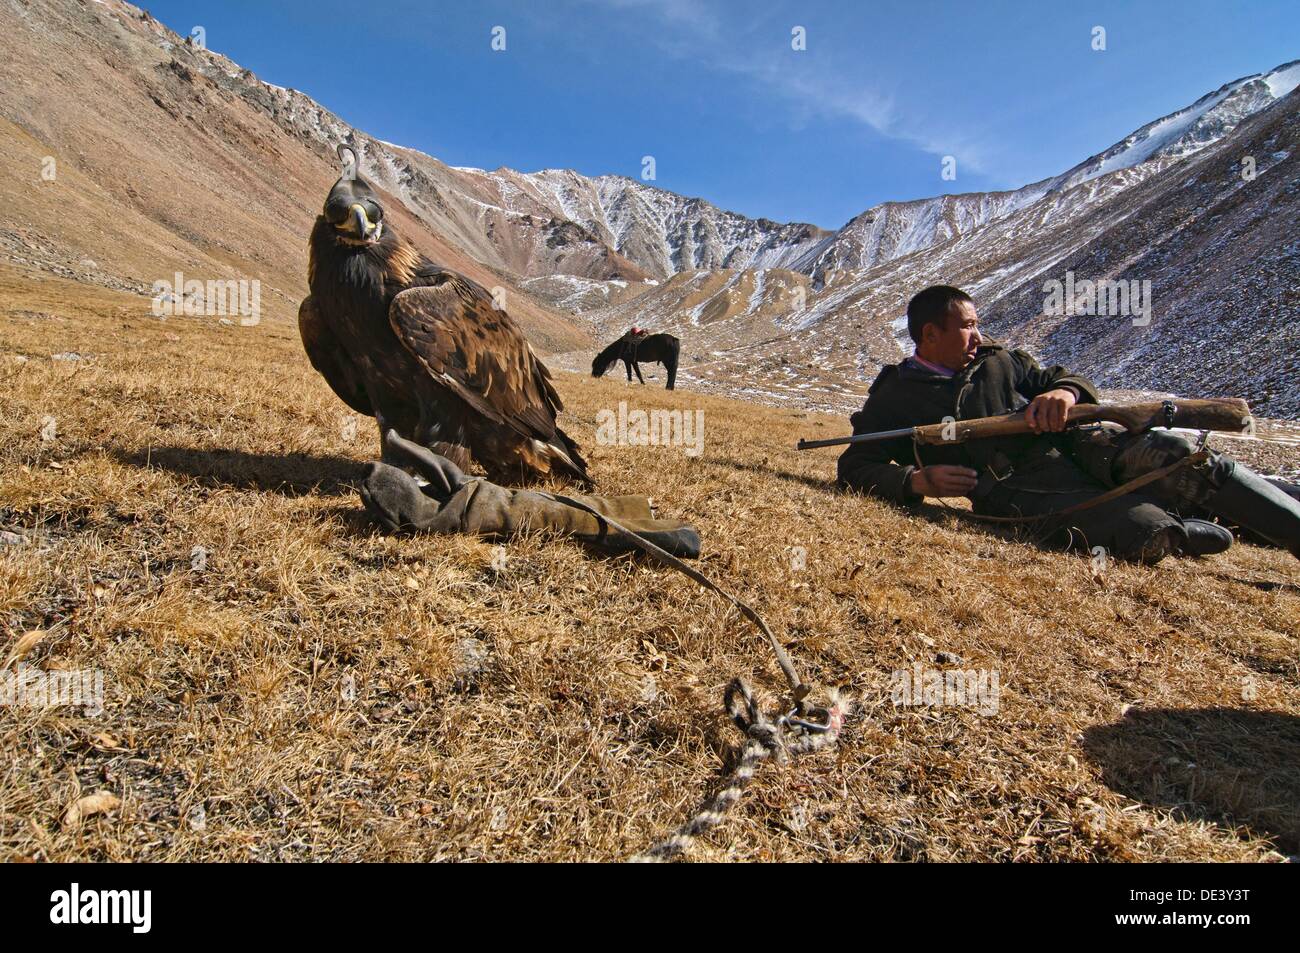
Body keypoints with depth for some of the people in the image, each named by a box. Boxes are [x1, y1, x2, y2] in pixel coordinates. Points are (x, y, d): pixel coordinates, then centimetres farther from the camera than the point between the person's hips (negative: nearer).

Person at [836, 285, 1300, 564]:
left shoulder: (997, 361, 20)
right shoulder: (893, 399, 7)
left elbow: (1066, 378, 22)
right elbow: (855, 468, 0)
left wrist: (1064, 393, -5)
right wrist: (917, 481, -18)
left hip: (1073, 446, 6)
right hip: (1018, 488, -5)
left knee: (1182, 461, -22)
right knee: (1146, 533, -29)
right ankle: (1177, 527, 3)